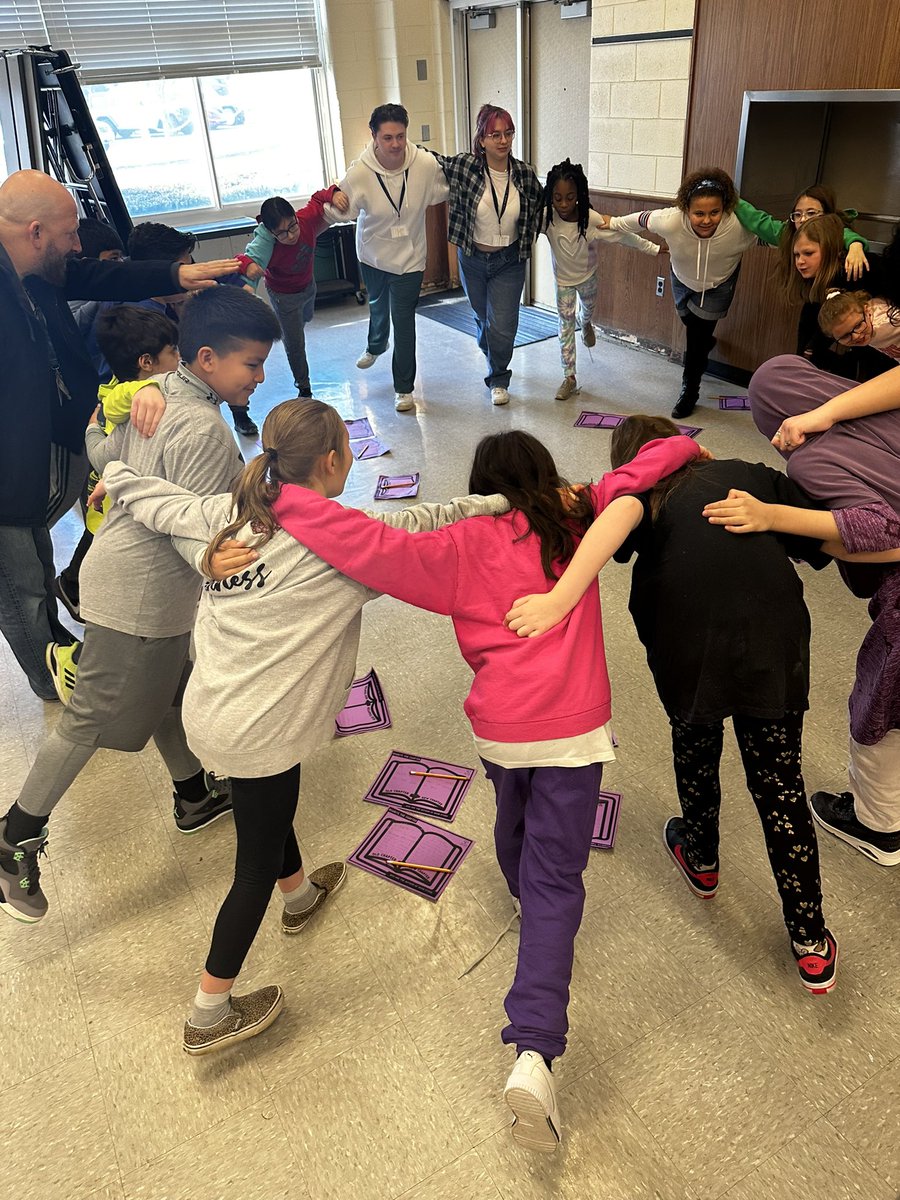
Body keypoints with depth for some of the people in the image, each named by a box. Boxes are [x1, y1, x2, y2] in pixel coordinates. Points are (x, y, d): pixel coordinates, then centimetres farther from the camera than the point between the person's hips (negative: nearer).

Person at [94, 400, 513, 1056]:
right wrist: (508, 502, 6)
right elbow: (423, 525, -9)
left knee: (272, 809, 33)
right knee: (257, 865, 13)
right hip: (256, 731, -8)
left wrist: (119, 475, 32)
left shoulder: (232, 513, 0)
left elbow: (154, 500, 10)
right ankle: (210, 1016, 28)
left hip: (210, 708, 8)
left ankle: (299, 893, 61)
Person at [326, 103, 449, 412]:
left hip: (409, 257, -2)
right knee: (377, 306, 27)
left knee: (403, 320, -3)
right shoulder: (359, 173, -23)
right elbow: (338, 212, -13)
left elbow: (440, 195, 0)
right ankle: (375, 347, 60)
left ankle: (404, 388, 12)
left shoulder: (426, 164, -21)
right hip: (372, 254, 2)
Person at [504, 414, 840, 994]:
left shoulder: (636, 489, 11)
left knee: (695, 752, 28)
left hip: (689, 651, -1)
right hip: (775, 645, 2)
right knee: (781, 788, 17)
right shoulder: (749, 474, 18)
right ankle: (812, 945, 29)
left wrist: (561, 598, -27)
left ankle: (702, 860, 54)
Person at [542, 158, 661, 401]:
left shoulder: (592, 220, -31)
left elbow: (625, 237, -22)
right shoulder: (546, 217, -28)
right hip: (563, 279, 0)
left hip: (587, 275, 0)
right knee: (565, 324, 1)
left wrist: (655, 249, -18)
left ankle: (586, 324, 66)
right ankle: (569, 378, 8)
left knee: (588, 308, 27)